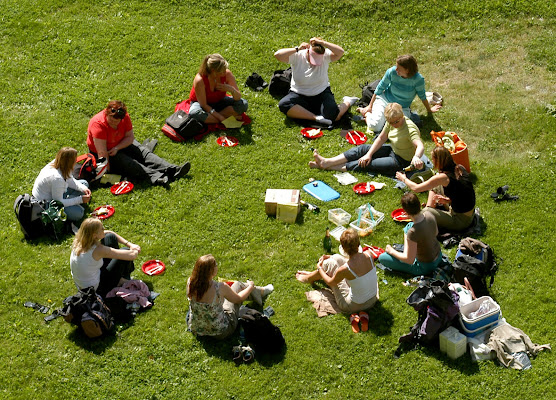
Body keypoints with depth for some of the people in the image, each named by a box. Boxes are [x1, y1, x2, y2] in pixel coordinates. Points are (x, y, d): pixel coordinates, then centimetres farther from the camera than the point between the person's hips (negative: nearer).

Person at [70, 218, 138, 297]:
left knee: (110, 237, 8)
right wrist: (136, 251, -4)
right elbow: (132, 255, -29)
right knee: (125, 251, -5)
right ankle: (124, 280, 27)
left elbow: (109, 233, 6)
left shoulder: (79, 240, -10)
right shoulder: (97, 250, -32)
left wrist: (129, 244, 1)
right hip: (96, 290, -7)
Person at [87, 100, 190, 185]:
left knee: (143, 152, -13)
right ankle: (155, 178, -47)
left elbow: (130, 137, -8)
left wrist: (117, 148, -26)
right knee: (126, 162, -28)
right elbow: (102, 152, -33)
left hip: (122, 144, 6)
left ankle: (173, 170, -27)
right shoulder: (98, 124, -31)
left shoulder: (125, 118, -15)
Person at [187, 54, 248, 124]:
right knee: (194, 113, -38)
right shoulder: (200, 80, -31)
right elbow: (204, 105, -25)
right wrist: (220, 117, -32)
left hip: (219, 101, 4)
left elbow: (238, 97, -16)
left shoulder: (227, 74, -22)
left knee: (243, 104, -19)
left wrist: (231, 89, -39)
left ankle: (211, 117, -23)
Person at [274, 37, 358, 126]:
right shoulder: (297, 56, -12)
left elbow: (340, 52, -27)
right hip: (299, 95, 1)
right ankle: (316, 118, -30)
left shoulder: (325, 56, -10)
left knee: (334, 116, -25)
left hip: (322, 93, -1)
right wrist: (297, 49, -28)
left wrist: (322, 42, -30)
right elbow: (277, 55, -23)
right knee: (283, 105, -30)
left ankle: (347, 102, 10)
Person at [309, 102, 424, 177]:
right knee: (362, 149, -3)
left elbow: (420, 146, -44)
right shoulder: (391, 122, -7)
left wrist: (416, 157, -66)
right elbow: (381, 138, 3)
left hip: (402, 161, -8)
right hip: (392, 150, 8)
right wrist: (369, 154, -7)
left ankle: (328, 167, -9)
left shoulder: (410, 129, -30)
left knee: (367, 165, -13)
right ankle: (326, 162, -6)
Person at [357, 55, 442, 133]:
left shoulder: (418, 79, -19)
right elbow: (380, 88, -2)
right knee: (375, 127, -23)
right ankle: (367, 114, 11)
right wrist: (370, 106, 3)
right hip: (384, 100, 0)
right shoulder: (392, 72, -15)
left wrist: (429, 110, 14)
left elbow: (422, 96, -1)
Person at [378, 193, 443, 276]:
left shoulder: (413, 232, -36)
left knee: (382, 258, -4)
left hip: (426, 267, -7)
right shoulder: (428, 215, -15)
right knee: (408, 226, 21)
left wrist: (392, 251, -11)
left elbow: (409, 260, -26)